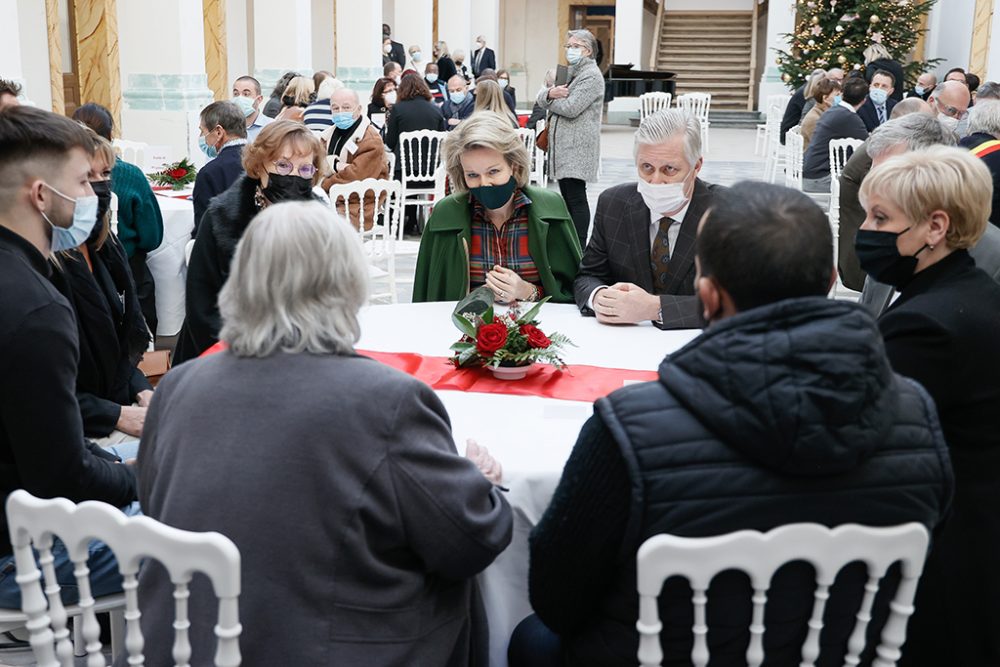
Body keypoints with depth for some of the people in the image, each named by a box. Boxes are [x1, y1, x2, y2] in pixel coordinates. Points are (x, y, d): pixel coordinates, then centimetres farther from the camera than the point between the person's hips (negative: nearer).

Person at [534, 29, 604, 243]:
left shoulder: (591, 76, -9)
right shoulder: (569, 72, 20)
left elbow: (570, 108, -20)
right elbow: (540, 99, 15)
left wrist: (549, 99, -2)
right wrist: (550, 93, -9)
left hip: (577, 147, -9)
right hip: (562, 146, 9)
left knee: (576, 198, -8)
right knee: (566, 196, 13)